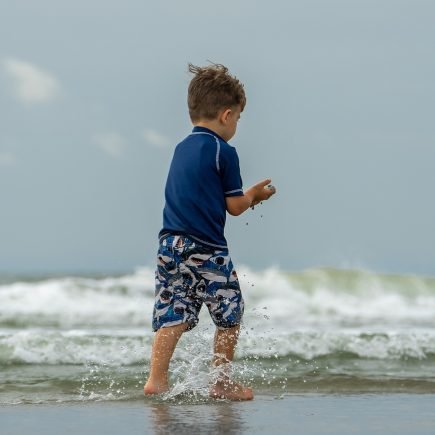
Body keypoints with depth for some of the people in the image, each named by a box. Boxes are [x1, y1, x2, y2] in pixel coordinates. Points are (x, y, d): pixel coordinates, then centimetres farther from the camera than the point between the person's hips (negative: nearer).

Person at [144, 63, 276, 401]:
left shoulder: (181, 149, 16)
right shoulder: (224, 151, -8)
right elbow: (234, 206, -6)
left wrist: (247, 196, 24)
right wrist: (254, 196, 15)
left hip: (170, 245, 7)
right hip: (207, 250, -6)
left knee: (172, 315, 4)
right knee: (230, 315, 9)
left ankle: (157, 378, -6)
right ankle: (222, 382, 13)